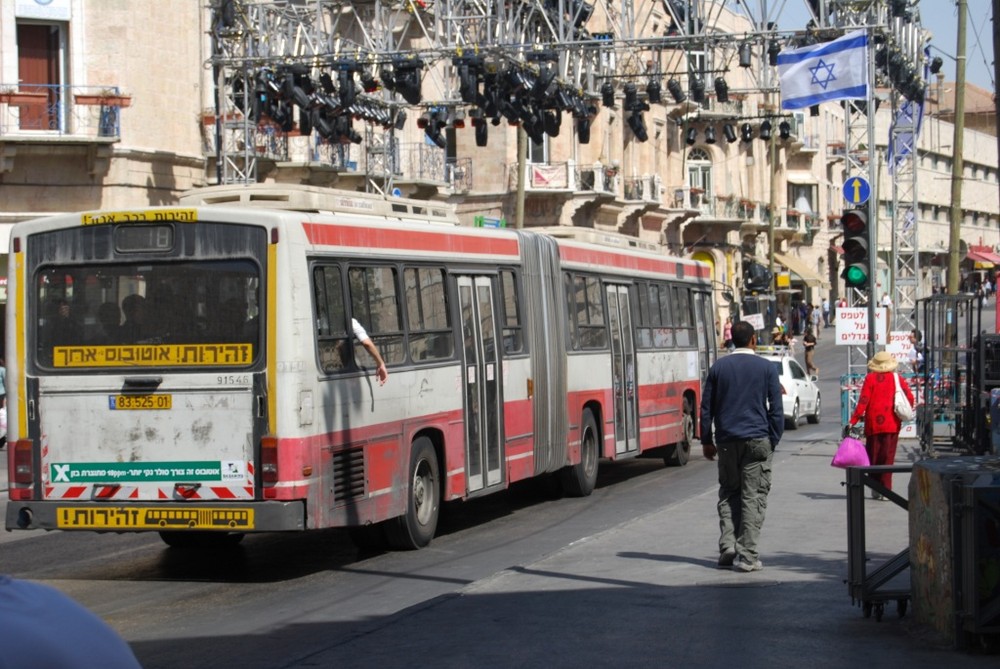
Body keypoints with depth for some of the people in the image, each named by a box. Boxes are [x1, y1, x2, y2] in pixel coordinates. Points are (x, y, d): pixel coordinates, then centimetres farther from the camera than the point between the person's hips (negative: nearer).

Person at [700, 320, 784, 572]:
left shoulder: (719, 367, 5)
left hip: (727, 441, 2)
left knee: (728, 494, 15)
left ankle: (727, 547, 4)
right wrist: (774, 441, 7)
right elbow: (776, 409, -1)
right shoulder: (767, 368, -1)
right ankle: (746, 556, -3)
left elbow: (706, 407, 7)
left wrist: (706, 440, 14)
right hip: (757, 439, -2)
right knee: (753, 496, 0)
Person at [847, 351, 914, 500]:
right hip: (892, 424, 1)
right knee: (887, 458, 3)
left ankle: (876, 490, 9)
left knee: (873, 458, 8)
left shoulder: (870, 378, -3)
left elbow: (863, 400, -9)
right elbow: (910, 399, 2)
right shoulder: (897, 378, 5)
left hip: (873, 424, -1)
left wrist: (854, 420, -9)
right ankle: (886, 489, -3)